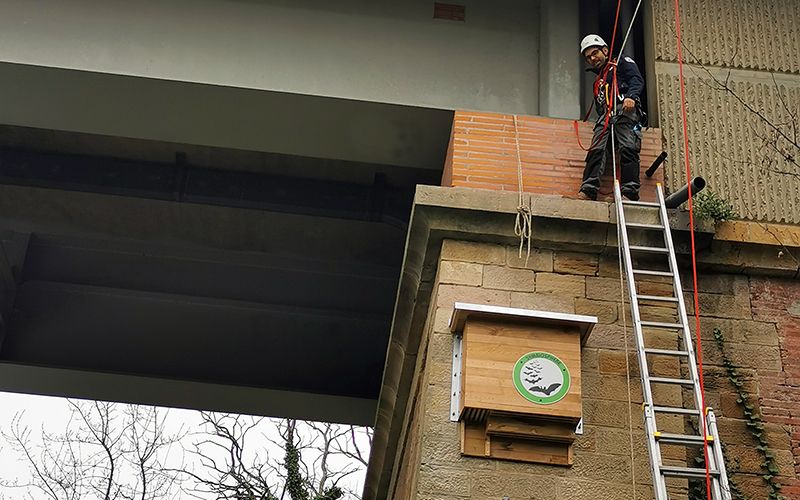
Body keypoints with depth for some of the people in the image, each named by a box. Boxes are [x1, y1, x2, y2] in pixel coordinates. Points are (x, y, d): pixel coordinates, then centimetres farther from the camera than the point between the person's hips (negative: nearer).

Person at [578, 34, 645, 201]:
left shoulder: (623, 63, 20)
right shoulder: (598, 82, 38)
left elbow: (637, 80, 1)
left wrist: (630, 96, -18)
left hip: (625, 112, -6)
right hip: (605, 118, 6)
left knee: (628, 149, -23)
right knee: (596, 150, -16)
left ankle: (629, 192, -31)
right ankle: (588, 190, -28)